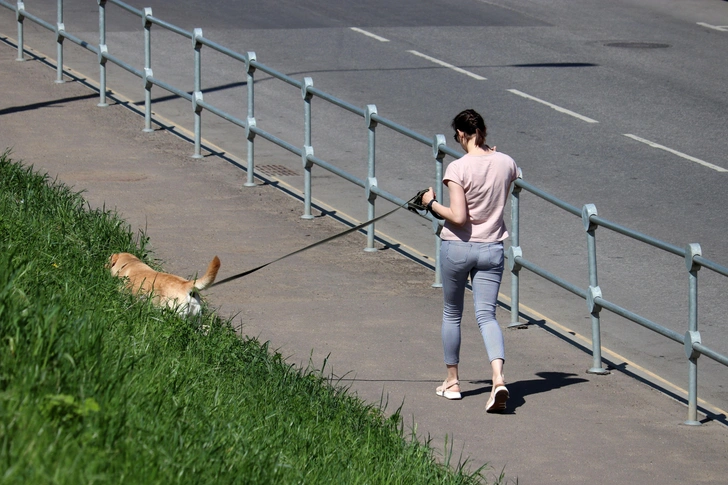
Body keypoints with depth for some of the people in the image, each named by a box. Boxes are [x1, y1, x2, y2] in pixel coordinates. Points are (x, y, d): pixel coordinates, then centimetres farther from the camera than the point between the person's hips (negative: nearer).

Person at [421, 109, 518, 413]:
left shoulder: (458, 168, -16)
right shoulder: (505, 163, -1)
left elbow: (458, 217, -21)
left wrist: (432, 204, -6)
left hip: (457, 248, -3)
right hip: (492, 249, 3)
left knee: (451, 314, 16)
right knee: (486, 315, 1)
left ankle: (452, 381, 26)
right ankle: (498, 378, -23)